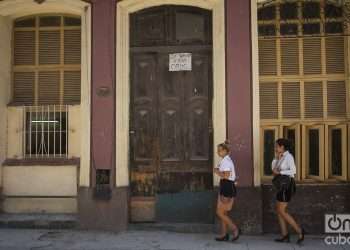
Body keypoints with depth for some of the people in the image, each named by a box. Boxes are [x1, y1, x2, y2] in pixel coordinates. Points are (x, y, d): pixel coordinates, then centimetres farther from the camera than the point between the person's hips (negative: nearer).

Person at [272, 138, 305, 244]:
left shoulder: (288, 156, -12)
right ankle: (285, 235, 10)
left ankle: (299, 231, -1)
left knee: (282, 211, -7)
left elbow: (293, 170, -22)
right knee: (279, 210, 8)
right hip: (282, 186, 9)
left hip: (287, 185, -9)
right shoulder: (281, 157, 13)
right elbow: (274, 169, 12)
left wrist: (279, 172, -18)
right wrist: (276, 158, 1)